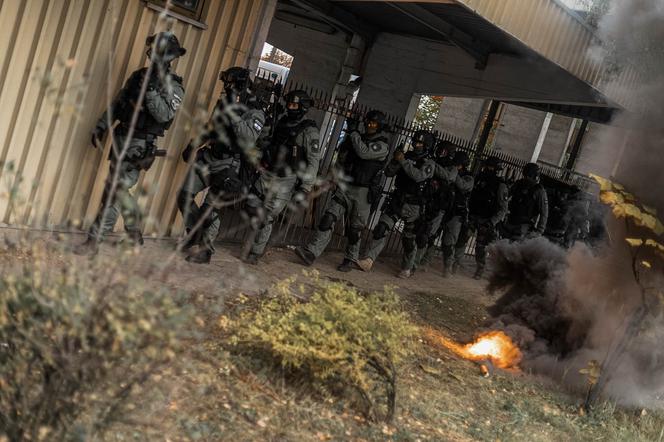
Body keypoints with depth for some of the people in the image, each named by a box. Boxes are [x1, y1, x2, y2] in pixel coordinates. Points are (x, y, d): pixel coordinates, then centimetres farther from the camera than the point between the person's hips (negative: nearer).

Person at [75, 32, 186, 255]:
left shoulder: (173, 86, -8)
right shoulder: (138, 76, 10)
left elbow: (165, 115, -23)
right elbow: (116, 103, 17)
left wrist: (150, 90, -30)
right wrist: (101, 126, 13)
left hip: (139, 146, -7)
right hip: (121, 138, 7)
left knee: (115, 190, -10)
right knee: (117, 190, 15)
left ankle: (94, 241, -4)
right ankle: (135, 232, 32)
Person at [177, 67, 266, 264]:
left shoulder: (255, 113, -11)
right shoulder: (224, 103, 9)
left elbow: (248, 138, -29)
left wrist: (234, 114, -33)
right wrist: (192, 145, 21)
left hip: (227, 167, -7)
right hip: (207, 159, 7)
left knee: (210, 209, -10)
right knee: (184, 195, 3)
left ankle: (206, 249, 5)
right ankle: (194, 234, 23)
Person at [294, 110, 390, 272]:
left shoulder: (383, 145, -5)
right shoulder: (361, 138, 13)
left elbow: (364, 152, -22)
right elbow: (341, 155, 14)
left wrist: (354, 133, -10)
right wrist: (349, 136, -1)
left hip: (362, 192, -4)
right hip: (344, 187, 5)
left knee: (355, 228, 5)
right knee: (328, 218, -9)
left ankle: (351, 259, 21)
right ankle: (311, 252, -16)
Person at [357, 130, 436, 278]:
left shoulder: (429, 163, -5)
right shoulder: (407, 156, 9)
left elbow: (418, 176, -24)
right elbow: (388, 172, 5)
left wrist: (403, 161, -24)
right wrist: (395, 160, -13)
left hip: (413, 206, -3)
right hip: (396, 201, 4)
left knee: (409, 238, 7)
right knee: (381, 229, -12)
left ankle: (407, 268, 24)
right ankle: (368, 260, -17)